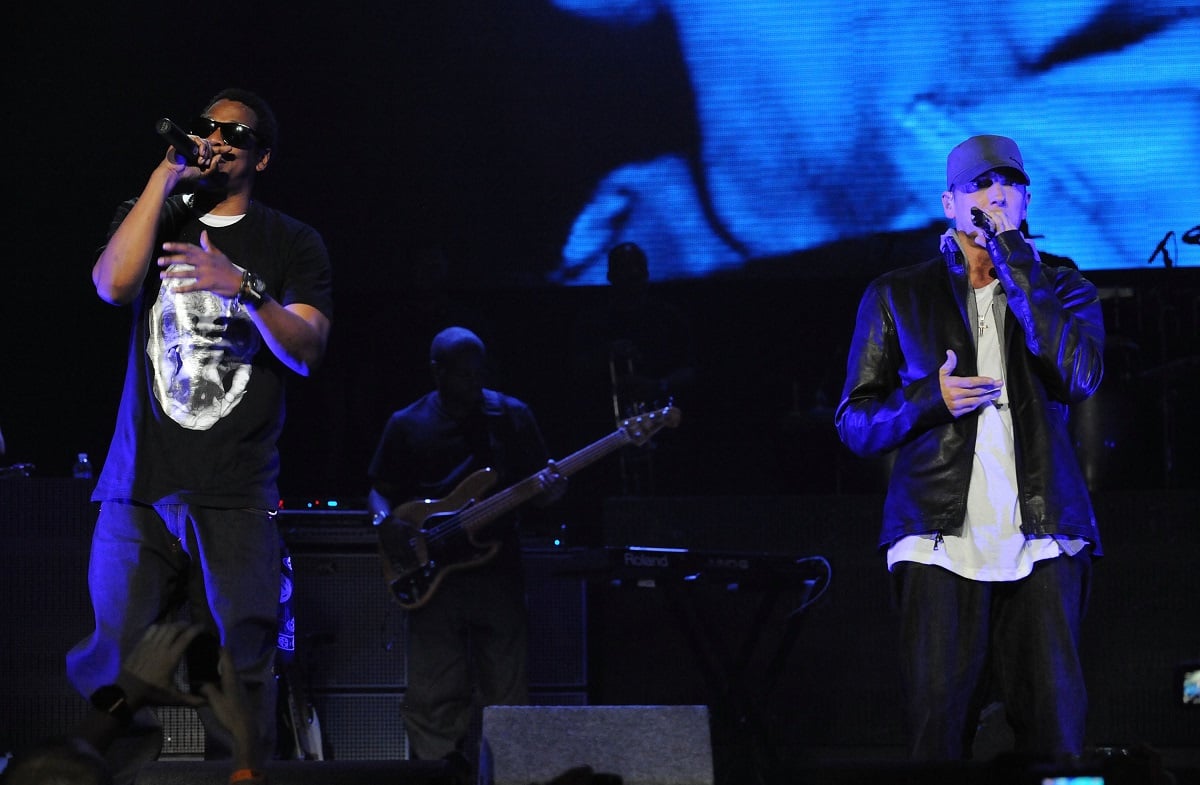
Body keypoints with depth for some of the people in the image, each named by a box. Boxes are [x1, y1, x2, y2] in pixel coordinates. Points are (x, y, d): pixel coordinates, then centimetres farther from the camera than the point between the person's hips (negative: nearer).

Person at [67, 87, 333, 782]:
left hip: (237, 493, -1)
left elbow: (306, 352, -1)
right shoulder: (152, 218, 17)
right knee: (119, 665, -6)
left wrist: (245, 287, -18)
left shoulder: (292, 243, 12)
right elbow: (112, 283, -4)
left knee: (240, 670, -9)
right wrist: (167, 174, -3)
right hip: (140, 483, 1)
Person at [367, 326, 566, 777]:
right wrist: (386, 523, -11)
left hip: (499, 571, 1)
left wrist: (549, 491, -15)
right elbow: (380, 490, 11)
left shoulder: (513, 416, 6)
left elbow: (538, 489, 8)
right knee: (435, 698, -2)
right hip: (432, 578, -1)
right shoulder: (407, 426, 5)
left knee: (508, 696, 2)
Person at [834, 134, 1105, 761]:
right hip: (941, 541, -1)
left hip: (1040, 541, 1)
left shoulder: (1062, 288, 15)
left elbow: (1079, 373, -8)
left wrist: (1015, 266, -7)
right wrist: (931, 399, -8)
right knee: (938, 728, -6)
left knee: (1055, 728, -4)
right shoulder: (897, 296, 13)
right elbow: (854, 424, 11)